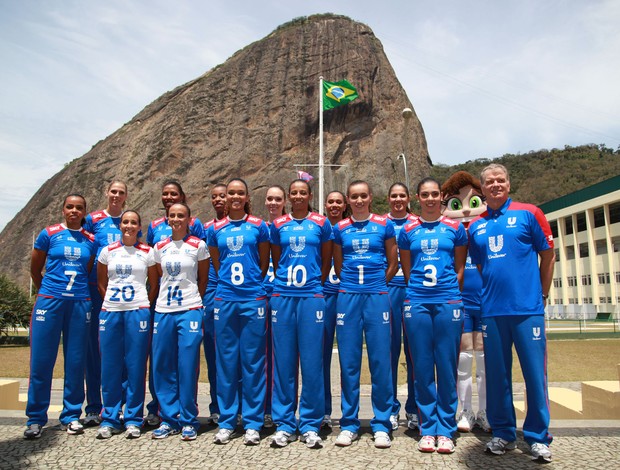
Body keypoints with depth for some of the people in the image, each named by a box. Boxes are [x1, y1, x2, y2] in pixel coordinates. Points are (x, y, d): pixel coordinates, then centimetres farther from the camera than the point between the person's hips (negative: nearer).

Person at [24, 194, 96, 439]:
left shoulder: (90, 241, 8)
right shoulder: (49, 234, 2)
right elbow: (35, 270, 10)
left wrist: (77, 290, 11)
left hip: (80, 304, 2)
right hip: (50, 302, -2)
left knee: (76, 362, 6)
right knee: (41, 361, 1)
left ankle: (71, 416, 17)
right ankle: (35, 419, 14)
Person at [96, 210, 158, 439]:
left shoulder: (147, 252, 4)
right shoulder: (108, 251, 8)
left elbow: (154, 285, 9)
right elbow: (101, 282, 16)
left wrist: (145, 305, 1)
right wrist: (112, 301, 6)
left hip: (138, 312, -2)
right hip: (110, 311, 2)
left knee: (135, 365, 1)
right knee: (110, 366, 5)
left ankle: (133, 419, 12)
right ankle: (109, 419, 17)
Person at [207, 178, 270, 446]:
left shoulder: (258, 226, 3)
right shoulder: (216, 229, 9)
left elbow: (264, 263, 9)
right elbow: (217, 265, 17)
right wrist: (229, 283, 13)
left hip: (253, 300, -2)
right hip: (225, 301, 2)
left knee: (253, 361, 3)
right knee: (226, 361, 8)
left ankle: (253, 423, 14)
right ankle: (226, 422, 19)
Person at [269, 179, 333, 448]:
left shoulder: (321, 223, 5)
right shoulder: (278, 225, 10)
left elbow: (326, 261, 12)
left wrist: (315, 284, 10)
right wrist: (286, 281, 10)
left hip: (312, 297, -1)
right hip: (282, 297, 2)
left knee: (312, 360, 1)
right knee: (283, 360, 5)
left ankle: (310, 425, 13)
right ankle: (284, 424, 17)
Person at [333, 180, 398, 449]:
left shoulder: (384, 225, 5)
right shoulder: (340, 228, 9)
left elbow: (393, 263, 10)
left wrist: (376, 285, 9)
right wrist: (351, 284, 10)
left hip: (377, 297, -1)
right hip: (348, 298, 1)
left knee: (380, 361, 2)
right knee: (349, 362, 5)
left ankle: (381, 424, 15)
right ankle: (349, 423, 17)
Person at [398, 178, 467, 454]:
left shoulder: (455, 228, 8)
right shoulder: (408, 231, 8)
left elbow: (460, 267, 12)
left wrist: (449, 291, 6)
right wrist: (418, 289, 8)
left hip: (448, 302, 0)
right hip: (416, 304, 1)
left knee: (447, 367, 3)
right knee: (422, 368, 5)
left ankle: (445, 430, 15)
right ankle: (427, 429, 16)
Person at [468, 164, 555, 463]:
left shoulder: (529, 213, 1)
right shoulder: (475, 226, 10)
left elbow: (548, 256, 4)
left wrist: (542, 294, 4)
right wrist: (484, 297, 12)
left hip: (528, 308, -3)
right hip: (492, 311, 3)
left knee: (535, 372, 3)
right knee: (496, 374, 9)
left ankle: (538, 437, 20)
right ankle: (503, 434, 24)